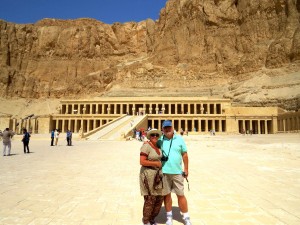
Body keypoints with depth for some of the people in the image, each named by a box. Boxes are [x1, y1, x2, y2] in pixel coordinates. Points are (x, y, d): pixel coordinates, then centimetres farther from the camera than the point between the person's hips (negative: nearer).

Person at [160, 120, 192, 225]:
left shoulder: (179, 139, 0)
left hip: (177, 172, 0)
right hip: (164, 172, 1)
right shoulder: (160, 140, 0)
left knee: (180, 195, 7)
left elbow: (184, 154, 3)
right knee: (167, 194, 12)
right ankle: (169, 217, 29)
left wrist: (186, 169, 2)